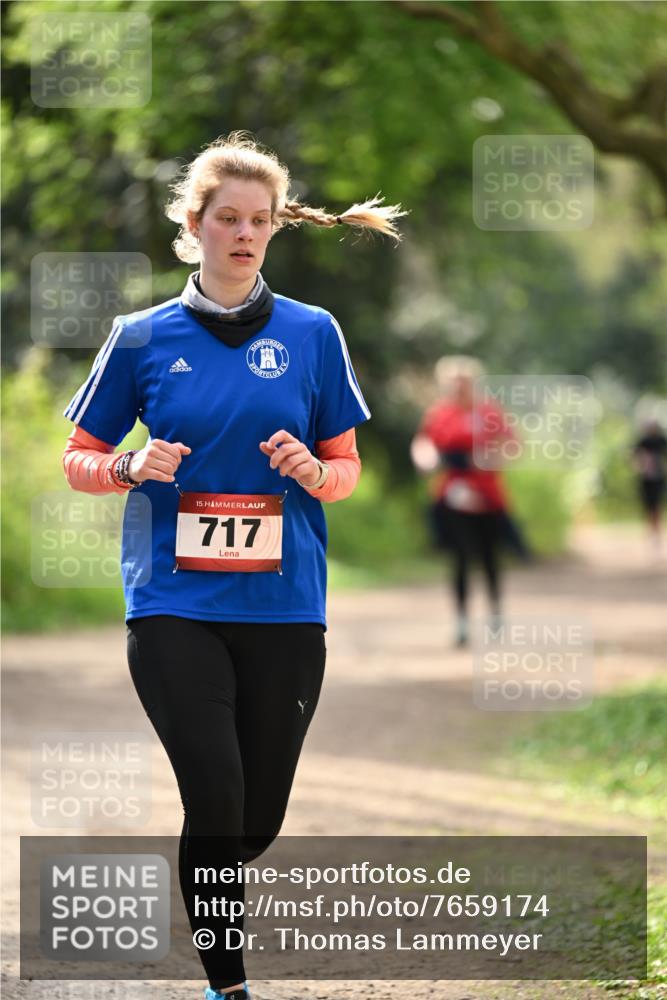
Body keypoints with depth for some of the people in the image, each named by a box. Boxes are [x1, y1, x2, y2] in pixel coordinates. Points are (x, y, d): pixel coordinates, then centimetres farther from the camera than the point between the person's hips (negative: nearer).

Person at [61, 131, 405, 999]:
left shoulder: (311, 334, 6)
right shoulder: (143, 339, 4)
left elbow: (348, 470, 11)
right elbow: (79, 461, 10)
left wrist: (312, 471, -12)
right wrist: (132, 467, -11)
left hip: (285, 608, 2)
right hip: (174, 606, -2)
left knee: (260, 820, 8)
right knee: (216, 799, -14)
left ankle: (196, 897, 40)